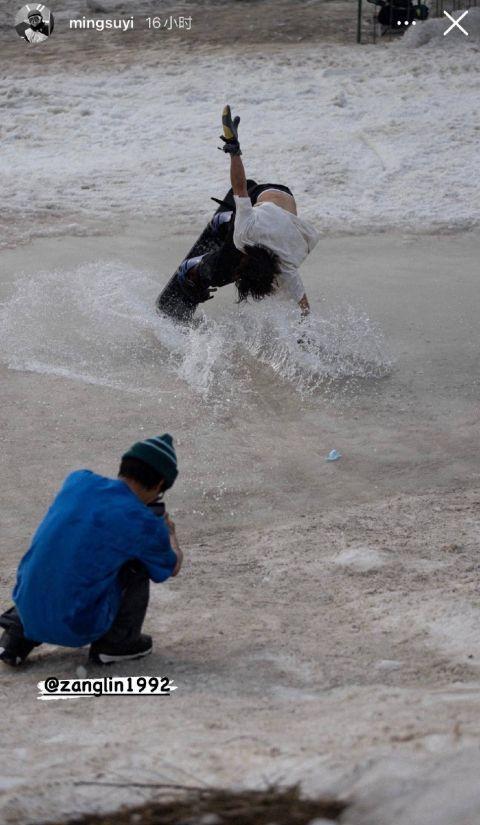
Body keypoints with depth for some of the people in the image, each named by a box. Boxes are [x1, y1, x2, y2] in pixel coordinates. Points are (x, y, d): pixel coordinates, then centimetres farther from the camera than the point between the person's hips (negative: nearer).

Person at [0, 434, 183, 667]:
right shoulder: (145, 525, -11)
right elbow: (172, 567, 12)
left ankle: (19, 634, 22)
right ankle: (118, 641, 14)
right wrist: (169, 532, 33)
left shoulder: (77, 480, 3)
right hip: (77, 628, -5)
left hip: (29, 611, 5)